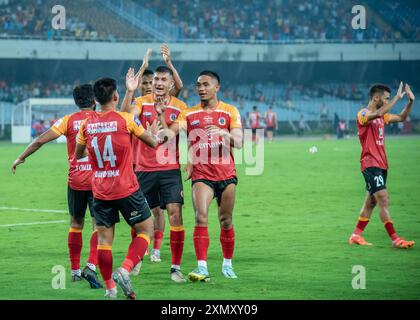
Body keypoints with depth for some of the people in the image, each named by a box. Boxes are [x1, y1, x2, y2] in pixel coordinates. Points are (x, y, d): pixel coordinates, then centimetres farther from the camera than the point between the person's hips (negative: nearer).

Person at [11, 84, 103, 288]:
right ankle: (91, 266, -22)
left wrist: (21, 158, 6)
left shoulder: (69, 121, 0)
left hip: (75, 180, 1)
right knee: (98, 225, -2)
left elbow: (40, 140, -3)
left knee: (76, 224, 16)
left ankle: (75, 270, 21)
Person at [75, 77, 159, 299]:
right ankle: (124, 270, -8)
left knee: (104, 238, 8)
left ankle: (110, 287, 7)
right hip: (126, 189, -3)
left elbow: (78, 154, 16)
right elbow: (153, 142, 3)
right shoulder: (125, 119, -9)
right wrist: (153, 131, 25)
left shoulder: (87, 124, 1)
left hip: (100, 192, 4)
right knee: (145, 229, 10)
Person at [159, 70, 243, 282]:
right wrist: (160, 116, -26)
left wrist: (223, 133, -23)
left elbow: (238, 142, -4)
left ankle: (227, 264, 24)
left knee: (226, 220, 7)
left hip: (226, 173, 1)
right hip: (201, 174, 0)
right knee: (201, 218, -17)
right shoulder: (189, 114, 6)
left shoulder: (230, 111, 4)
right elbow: (169, 134, -7)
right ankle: (202, 267, -20)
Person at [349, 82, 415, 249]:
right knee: (383, 199, -15)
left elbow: (401, 117, 25)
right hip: (370, 164, -9)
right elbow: (378, 114, -32)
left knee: (371, 202, 11)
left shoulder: (382, 115, 15)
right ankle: (395, 239, -20)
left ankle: (356, 235, 19)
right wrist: (397, 98, -28)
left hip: (381, 164, 9)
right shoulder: (363, 114, -11)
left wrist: (410, 102, 10)